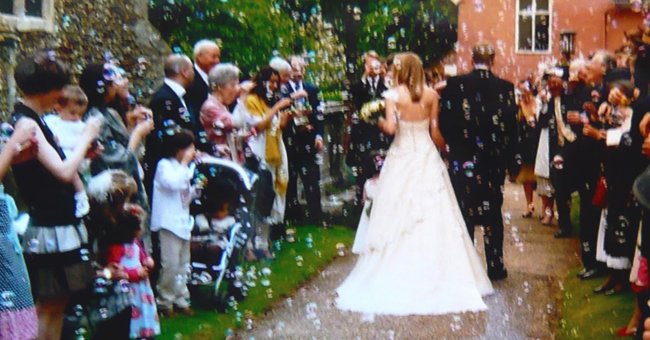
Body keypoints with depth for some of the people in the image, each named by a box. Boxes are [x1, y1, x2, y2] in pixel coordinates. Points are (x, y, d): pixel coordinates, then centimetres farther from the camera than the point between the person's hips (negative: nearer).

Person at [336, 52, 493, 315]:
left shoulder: (393, 95, -7)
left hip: (402, 159, -2)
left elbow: (391, 128, -17)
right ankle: (438, 273, 11)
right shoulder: (431, 95, 0)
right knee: (433, 216, 7)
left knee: (399, 216, 4)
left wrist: (380, 123, 4)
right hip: (427, 157, 2)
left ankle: (397, 279, 8)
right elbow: (435, 131, 2)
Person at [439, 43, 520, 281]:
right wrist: (512, 162, 5)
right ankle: (496, 266, 17)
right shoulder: (505, 87, -4)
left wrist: (454, 146, 9)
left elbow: (445, 122, -7)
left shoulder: (455, 84, -7)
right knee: (493, 212, 12)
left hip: (462, 160, -1)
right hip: (494, 160, 1)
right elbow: (511, 127, -3)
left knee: (464, 212, 7)